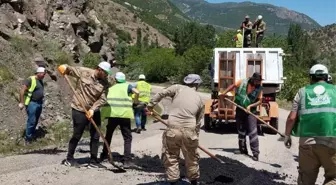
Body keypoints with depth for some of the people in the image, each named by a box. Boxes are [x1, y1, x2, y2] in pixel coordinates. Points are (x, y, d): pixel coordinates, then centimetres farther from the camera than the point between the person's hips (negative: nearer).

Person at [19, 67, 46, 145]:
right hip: (32, 103, -8)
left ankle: (32, 135, 24)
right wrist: (22, 102, -19)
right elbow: (22, 91, -16)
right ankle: (27, 139, -2)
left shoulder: (40, 81, 13)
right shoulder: (30, 80, -13)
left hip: (39, 103, 8)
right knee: (31, 121, -10)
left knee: (35, 121, 13)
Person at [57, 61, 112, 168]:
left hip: (94, 111, 4)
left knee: (95, 136, 5)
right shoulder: (83, 72, -9)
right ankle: (69, 159, 20)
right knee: (77, 135, 2)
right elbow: (68, 69, 2)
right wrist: (64, 68, -22)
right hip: (79, 110, -4)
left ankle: (93, 161, 16)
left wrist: (92, 109, -20)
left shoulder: (105, 83, -2)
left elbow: (102, 99, -7)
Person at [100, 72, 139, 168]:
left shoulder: (111, 88, 21)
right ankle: (127, 161, -2)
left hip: (112, 114, 3)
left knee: (108, 135, 22)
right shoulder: (127, 86, 12)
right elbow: (136, 92, -6)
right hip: (124, 114, -3)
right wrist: (136, 101, 10)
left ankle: (104, 155, 32)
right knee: (127, 137, 6)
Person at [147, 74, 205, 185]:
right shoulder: (199, 100, 14)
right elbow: (198, 123, 16)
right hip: (189, 131, 2)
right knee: (192, 158, 21)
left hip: (173, 129, -2)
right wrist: (195, 136, 26)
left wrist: (150, 105, 10)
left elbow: (161, 94, -2)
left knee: (171, 157, 15)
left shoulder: (178, 88, 6)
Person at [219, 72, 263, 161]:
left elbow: (259, 101, -6)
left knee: (253, 132, -10)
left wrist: (250, 106, -19)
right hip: (239, 110, 3)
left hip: (250, 111, -2)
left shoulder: (259, 88, -8)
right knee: (241, 131, 12)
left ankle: (255, 153, -7)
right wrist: (224, 93, 3)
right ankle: (243, 149, 25)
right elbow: (233, 86, 6)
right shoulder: (243, 82, -7)